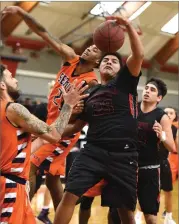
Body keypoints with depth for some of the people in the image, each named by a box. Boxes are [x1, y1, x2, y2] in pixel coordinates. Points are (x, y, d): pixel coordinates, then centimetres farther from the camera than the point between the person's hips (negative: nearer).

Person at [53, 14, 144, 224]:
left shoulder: (125, 82, 7)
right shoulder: (90, 93, 15)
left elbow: (138, 55, -10)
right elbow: (77, 126, 20)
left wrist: (128, 26, -15)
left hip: (124, 155, -2)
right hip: (93, 151, 2)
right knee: (69, 195, -10)